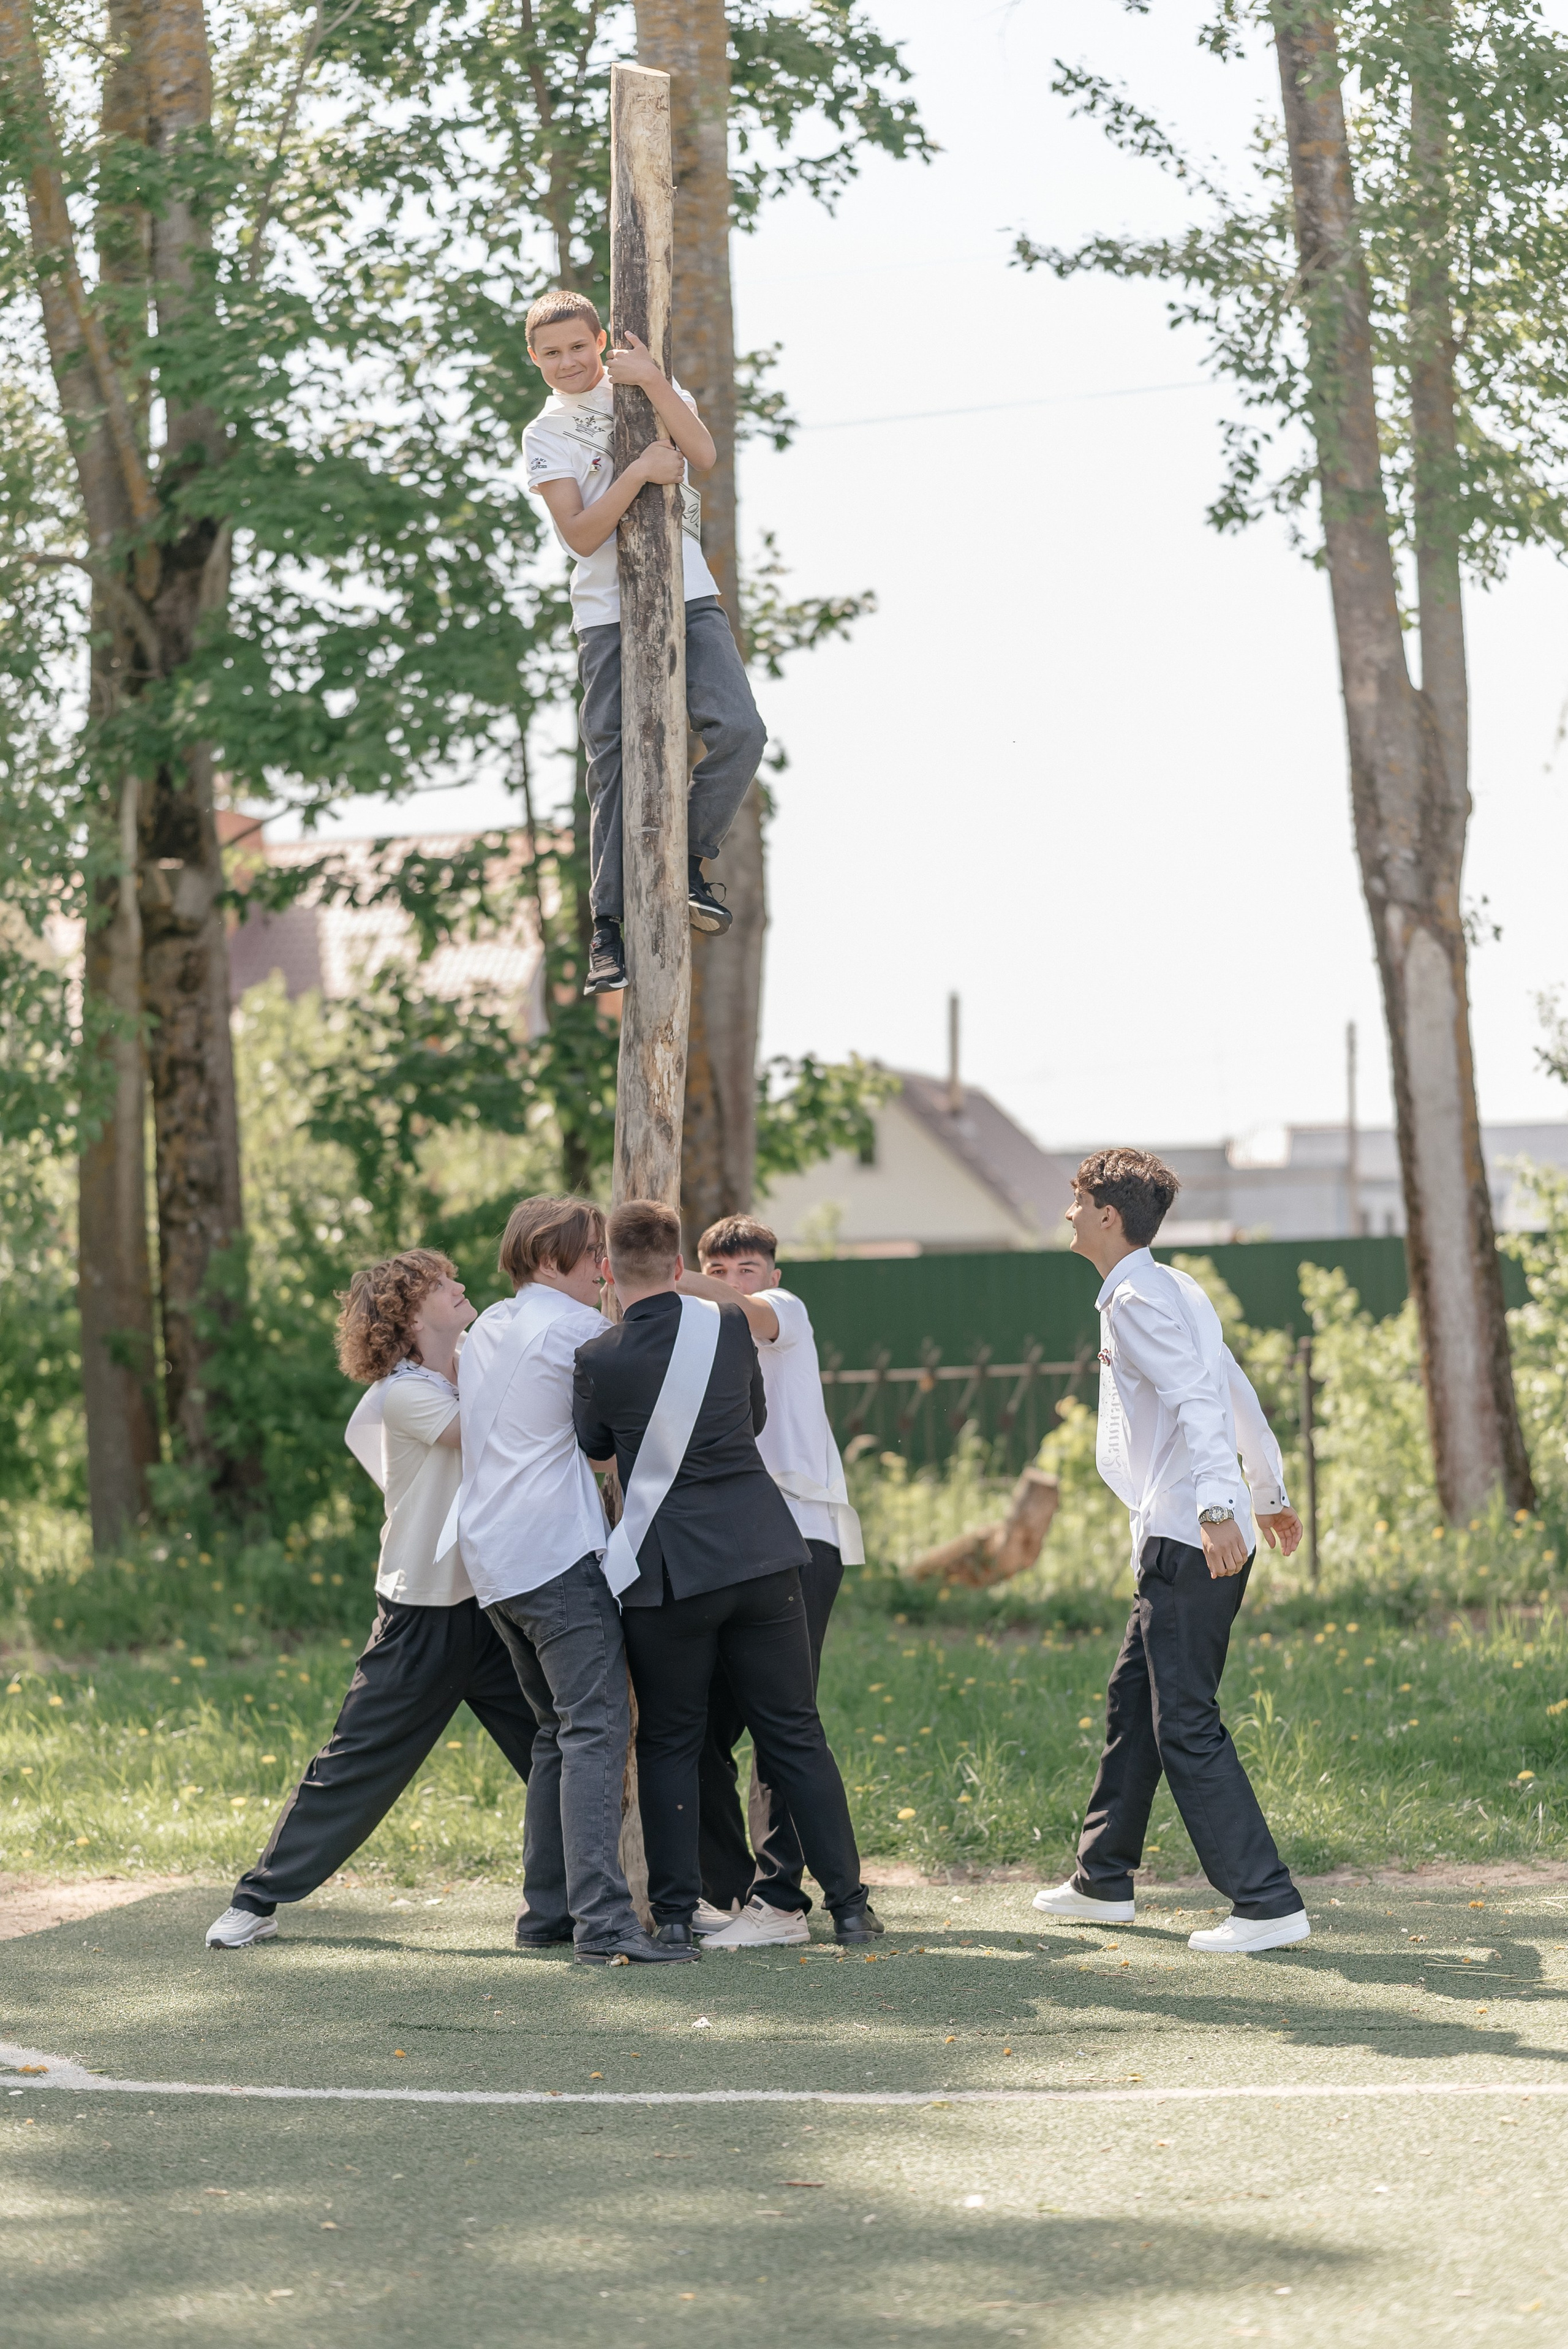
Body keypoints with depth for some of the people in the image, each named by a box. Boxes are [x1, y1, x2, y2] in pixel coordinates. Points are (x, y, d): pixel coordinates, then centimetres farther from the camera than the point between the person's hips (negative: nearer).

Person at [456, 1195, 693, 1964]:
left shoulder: (488, 1327, 19)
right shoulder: (570, 1326, -7)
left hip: (492, 1556, 9)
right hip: (557, 1552, -9)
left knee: (558, 1730, 16)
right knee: (596, 1728, -15)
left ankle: (546, 1911, 14)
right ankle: (602, 1922, -26)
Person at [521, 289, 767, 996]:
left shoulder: (653, 389, 11)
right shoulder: (546, 437, 6)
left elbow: (704, 454, -9)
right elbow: (580, 535, -8)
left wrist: (653, 383, -18)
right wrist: (638, 473, -19)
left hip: (687, 595, 1)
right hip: (609, 612, -1)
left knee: (739, 732, -18)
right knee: (615, 765, -5)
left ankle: (687, 862, 0)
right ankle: (608, 929, 0)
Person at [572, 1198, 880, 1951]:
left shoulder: (598, 1360, -9)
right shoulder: (730, 1326, -2)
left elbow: (591, 1444, 10)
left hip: (669, 1570, -2)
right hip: (761, 1549, 2)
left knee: (669, 1744, 10)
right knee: (795, 1733, 9)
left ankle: (674, 1912, 7)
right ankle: (849, 1903, 9)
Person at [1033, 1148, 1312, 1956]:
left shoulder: (1137, 1300, -11)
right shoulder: (1174, 1290, 18)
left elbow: (1199, 1399, -24)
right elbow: (1236, 1391, 25)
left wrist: (1216, 1507, -34)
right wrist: (1270, 1491, 34)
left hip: (1187, 1543, -11)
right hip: (1184, 1544, 11)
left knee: (1187, 1728, -11)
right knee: (1131, 1700, 18)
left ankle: (1267, 1904, -13)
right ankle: (1103, 1881, 28)